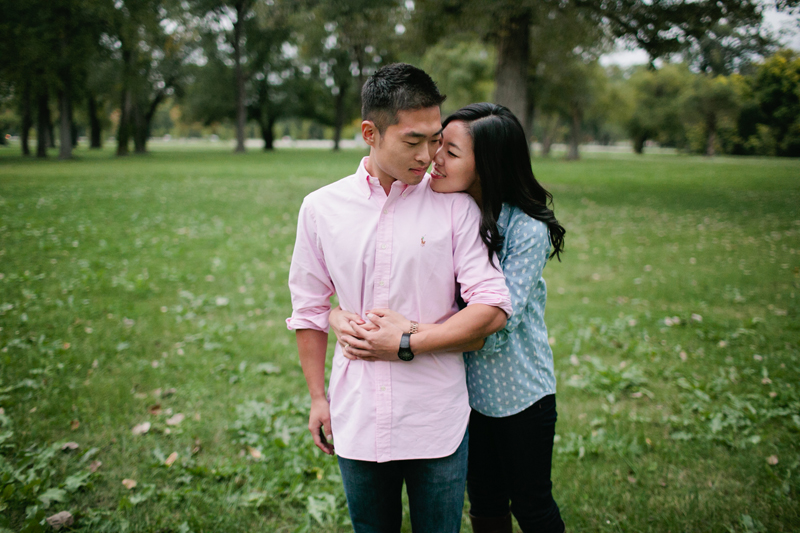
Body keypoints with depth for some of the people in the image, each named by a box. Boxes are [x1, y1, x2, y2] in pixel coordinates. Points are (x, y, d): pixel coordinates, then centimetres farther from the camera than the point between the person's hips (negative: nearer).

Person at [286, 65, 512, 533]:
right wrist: (317, 397, 11)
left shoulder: (455, 205, -6)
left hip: (438, 420, -1)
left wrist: (404, 344, -15)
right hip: (356, 419, 2)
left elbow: (492, 310, -11)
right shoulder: (321, 208, 0)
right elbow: (310, 311, 10)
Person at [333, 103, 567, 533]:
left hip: (520, 393, -4)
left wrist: (407, 338, -35)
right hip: (467, 388, 4)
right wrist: (339, 315, -28)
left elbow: (497, 326, -27)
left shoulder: (528, 231, -22)